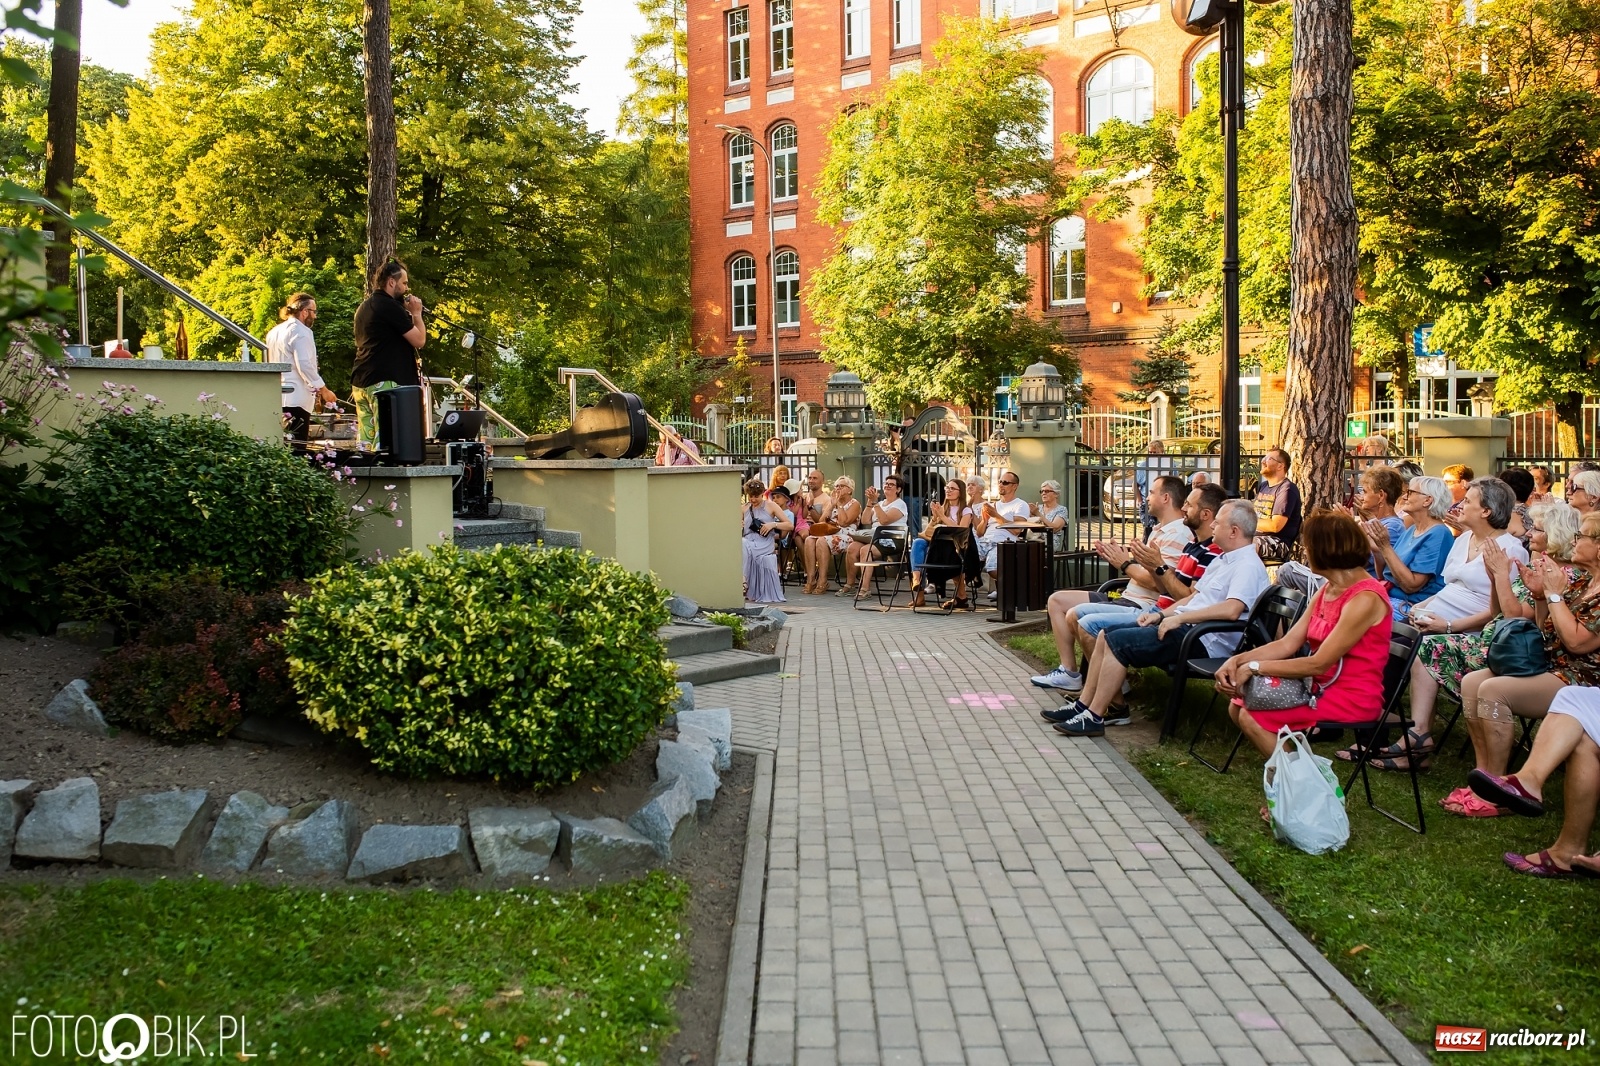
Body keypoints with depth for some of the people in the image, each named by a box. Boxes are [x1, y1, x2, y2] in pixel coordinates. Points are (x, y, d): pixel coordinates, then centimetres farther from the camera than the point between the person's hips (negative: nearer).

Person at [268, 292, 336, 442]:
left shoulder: (274, 331, 18)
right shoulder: (301, 332, -9)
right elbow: (305, 365, -18)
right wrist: (324, 390, -15)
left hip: (275, 398, 9)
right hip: (296, 398, -9)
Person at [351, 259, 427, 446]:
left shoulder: (364, 306, 18)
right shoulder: (390, 306, -10)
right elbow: (419, 340, -11)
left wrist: (407, 313, 19)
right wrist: (416, 313, 4)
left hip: (360, 382, 9)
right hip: (385, 382, -9)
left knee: (366, 442, 7)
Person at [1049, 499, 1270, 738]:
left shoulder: (1248, 566, -13)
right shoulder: (1222, 559, 20)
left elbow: (1231, 610, -29)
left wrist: (1179, 618, -24)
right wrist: (1161, 614, 8)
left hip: (1203, 641, -10)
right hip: (1183, 625, 10)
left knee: (1117, 642, -21)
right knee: (1106, 635, 2)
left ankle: (1094, 718, -14)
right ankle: (1083, 705, 4)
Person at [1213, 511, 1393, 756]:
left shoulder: (1365, 599, -21)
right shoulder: (1328, 590, 8)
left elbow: (1319, 664, -24)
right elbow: (1288, 643, 4)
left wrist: (1254, 667, -20)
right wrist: (1238, 660, -11)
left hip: (1350, 698, -9)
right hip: (1323, 687, 9)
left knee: (1251, 718, -17)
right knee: (1238, 706, 1)